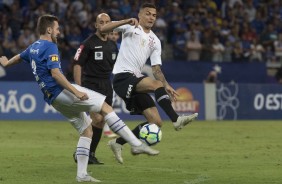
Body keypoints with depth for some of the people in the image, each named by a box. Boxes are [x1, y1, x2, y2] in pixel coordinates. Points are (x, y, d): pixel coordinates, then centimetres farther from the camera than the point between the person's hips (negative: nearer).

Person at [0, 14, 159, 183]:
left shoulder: (33, 47, 19)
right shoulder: (50, 47, -9)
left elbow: (18, 57, 40)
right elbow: (55, 73, -21)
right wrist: (76, 91, -25)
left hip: (54, 99, 10)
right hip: (61, 92, -10)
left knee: (86, 130, 12)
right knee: (105, 106, -14)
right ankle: (136, 144, -23)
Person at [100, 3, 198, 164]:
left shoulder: (155, 41, 19)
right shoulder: (130, 28, 3)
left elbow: (156, 68, 17)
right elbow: (103, 29, -10)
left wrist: (167, 86, 0)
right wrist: (126, 21, -22)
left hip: (137, 81, 7)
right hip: (123, 77, -7)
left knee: (156, 122, -2)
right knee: (156, 84, -32)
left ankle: (118, 143, 11)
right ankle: (176, 120, -38)